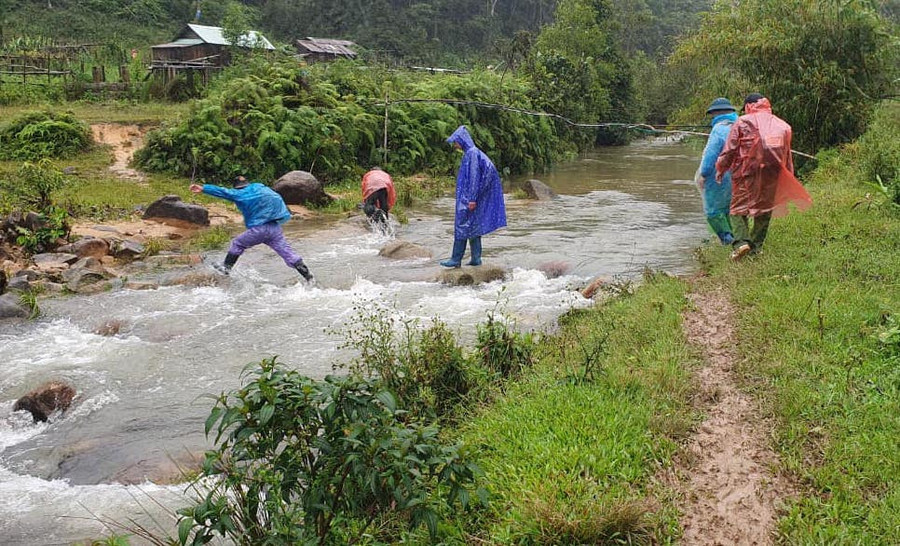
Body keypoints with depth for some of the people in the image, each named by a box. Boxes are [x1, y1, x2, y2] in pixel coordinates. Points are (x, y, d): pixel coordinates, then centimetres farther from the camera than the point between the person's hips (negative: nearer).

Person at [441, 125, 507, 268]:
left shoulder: (472, 153, -14)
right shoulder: (469, 153, 16)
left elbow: (474, 176, -19)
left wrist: (472, 199, -21)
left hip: (469, 198, -10)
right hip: (469, 198, 10)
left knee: (462, 226, -6)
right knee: (473, 228, 10)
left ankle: (456, 259, -2)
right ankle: (476, 258, 13)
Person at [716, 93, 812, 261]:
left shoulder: (742, 122, 0)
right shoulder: (782, 125, 13)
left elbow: (729, 149, -2)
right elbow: (787, 155, 16)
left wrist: (720, 169, 10)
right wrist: (788, 178, 22)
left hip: (747, 173, -4)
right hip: (772, 175, 4)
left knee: (738, 208, 3)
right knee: (764, 209, 14)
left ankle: (741, 242, -16)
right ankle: (756, 246, 12)